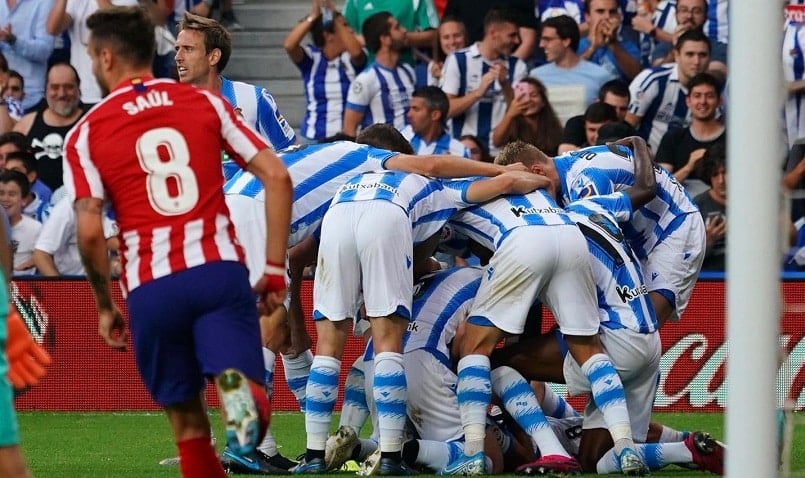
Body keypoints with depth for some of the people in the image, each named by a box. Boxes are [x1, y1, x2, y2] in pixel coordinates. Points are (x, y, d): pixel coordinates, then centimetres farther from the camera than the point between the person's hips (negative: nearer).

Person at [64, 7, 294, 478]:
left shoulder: (86, 133, 7)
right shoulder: (206, 102, 12)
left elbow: (89, 231, -4)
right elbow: (277, 177, 5)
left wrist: (105, 305, 10)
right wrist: (275, 268, 10)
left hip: (151, 287, 0)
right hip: (221, 268, 0)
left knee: (187, 420, 13)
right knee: (242, 386, -7)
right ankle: (240, 391, -41)